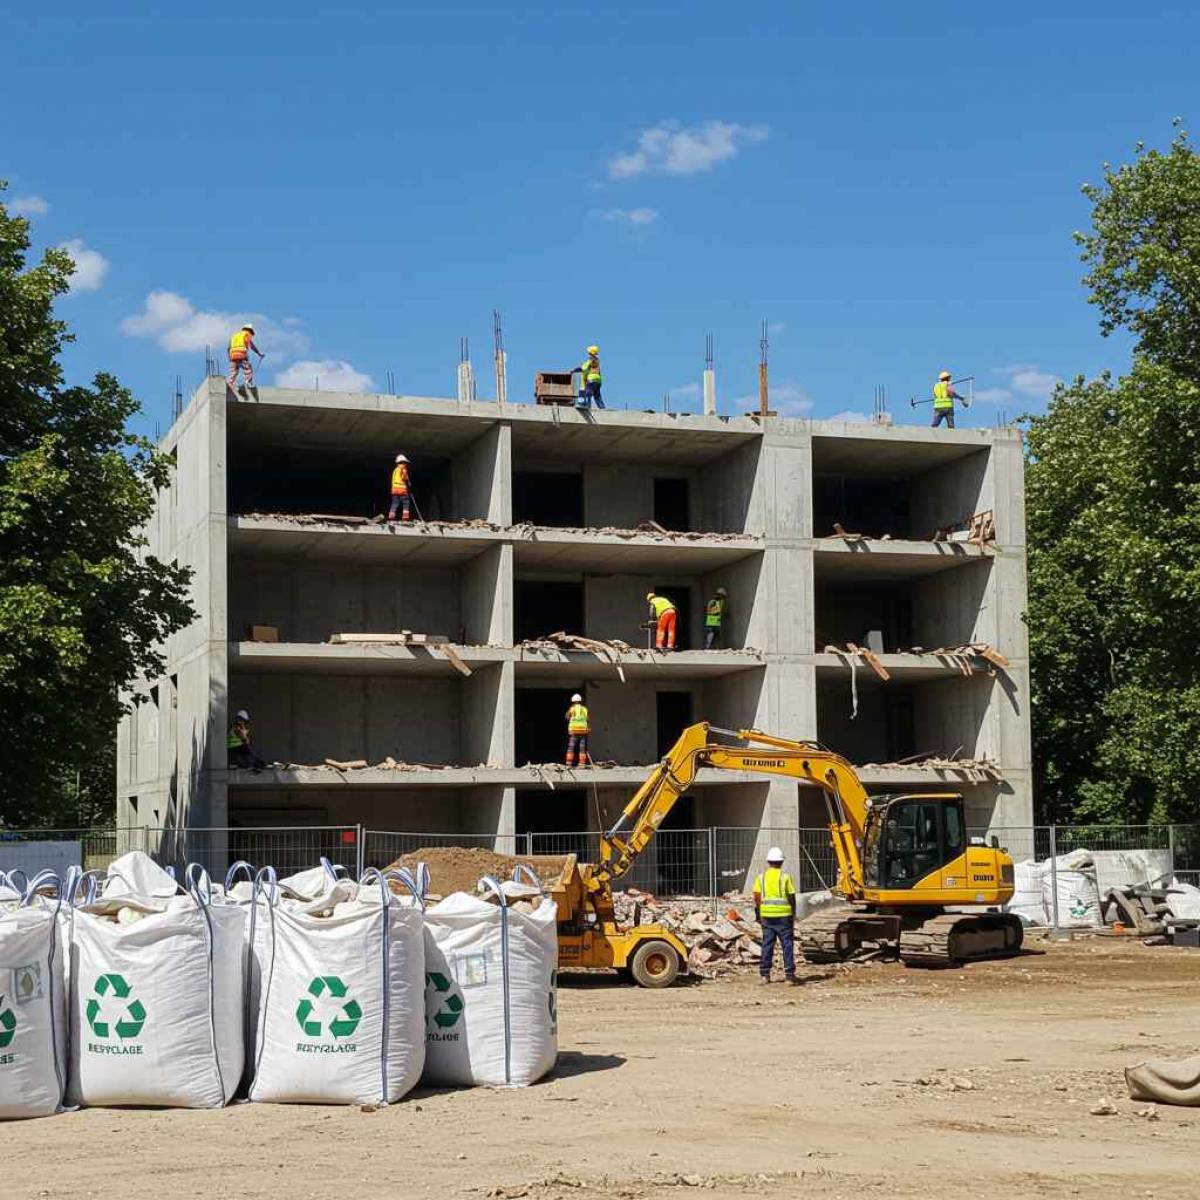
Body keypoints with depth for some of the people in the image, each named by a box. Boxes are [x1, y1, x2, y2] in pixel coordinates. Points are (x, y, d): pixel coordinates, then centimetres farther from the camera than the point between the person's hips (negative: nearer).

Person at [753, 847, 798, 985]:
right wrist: (793, 915, 6)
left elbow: (757, 898, 2)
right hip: (783, 915, -3)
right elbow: (792, 897, -5)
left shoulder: (761, 877, 4)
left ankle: (765, 974, 10)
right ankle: (789, 974, 0)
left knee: (767, 944, 9)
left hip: (766, 916, 3)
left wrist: (758, 915, 10)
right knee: (787, 944, 2)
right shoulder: (785, 876, -5)